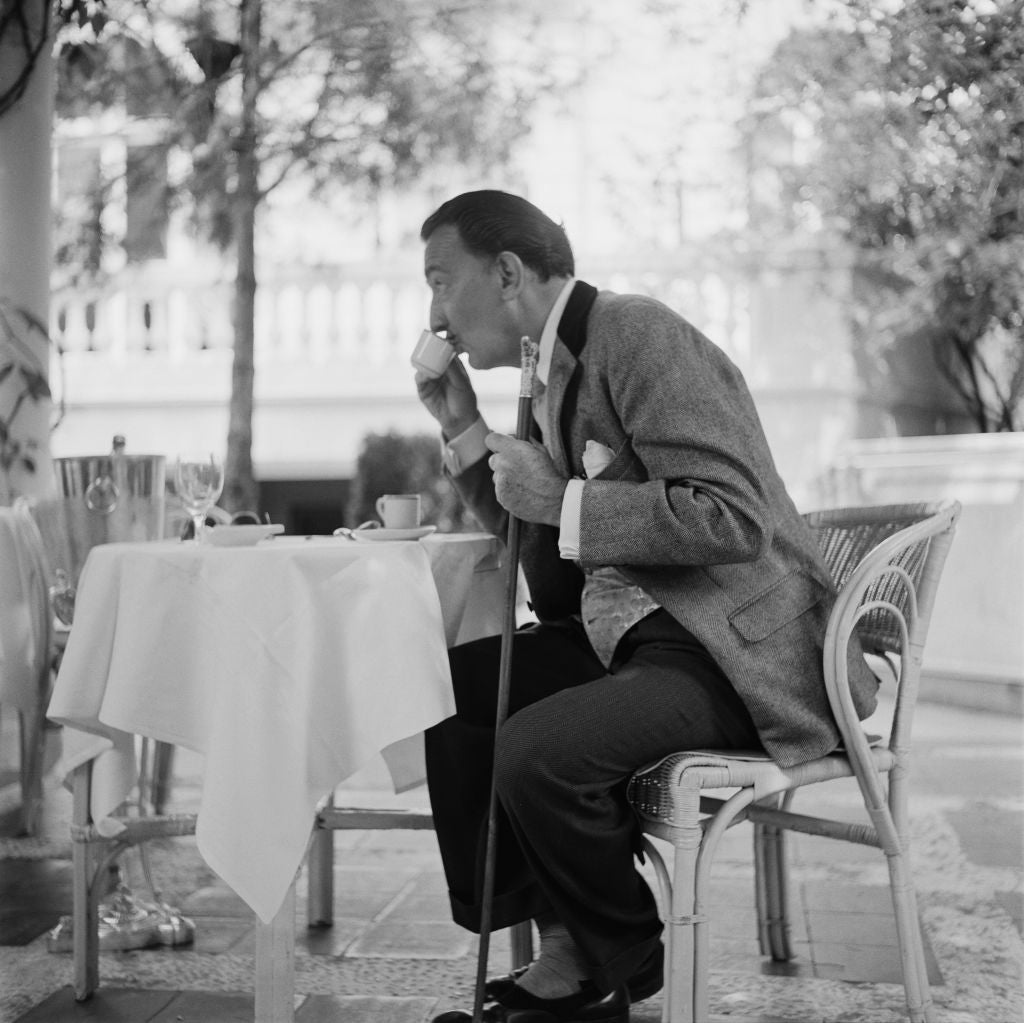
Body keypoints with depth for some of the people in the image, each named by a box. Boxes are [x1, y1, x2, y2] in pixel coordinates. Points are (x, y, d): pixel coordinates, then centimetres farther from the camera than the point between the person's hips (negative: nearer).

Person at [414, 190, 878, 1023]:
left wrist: (561, 502, -20)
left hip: (739, 647, -10)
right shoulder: (556, 369, 14)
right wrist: (463, 428, 11)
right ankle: (563, 948, 11)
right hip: (634, 632, 10)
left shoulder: (638, 335, -15)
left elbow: (732, 519, -26)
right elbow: (544, 555, 22)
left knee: (537, 749, -28)